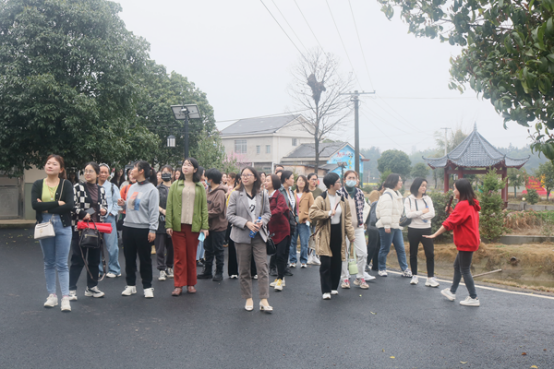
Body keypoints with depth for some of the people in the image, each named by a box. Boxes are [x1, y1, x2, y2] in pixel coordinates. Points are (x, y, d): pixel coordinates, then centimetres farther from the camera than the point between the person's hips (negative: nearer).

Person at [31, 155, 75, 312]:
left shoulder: (66, 184, -1)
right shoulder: (38, 184, 3)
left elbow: (70, 205, -15)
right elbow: (34, 204, -12)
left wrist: (46, 207, -14)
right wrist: (57, 203, -14)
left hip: (63, 227, -2)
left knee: (62, 264, -1)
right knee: (49, 263, 10)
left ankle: (65, 298, 1)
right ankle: (52, 295, 20)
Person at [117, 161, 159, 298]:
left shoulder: (151, 189, -8)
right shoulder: (132, 187, 13)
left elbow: (154, 211, -11)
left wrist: (152, 229, -15)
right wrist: (123, 204, 1)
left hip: (143, 229, -7)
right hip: (128, 227, 7)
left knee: (145, 259, 3)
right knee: (129, 257, 12)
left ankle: (147, 287, 13)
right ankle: (131, 285, 23)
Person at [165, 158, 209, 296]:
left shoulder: (200, 187, 8)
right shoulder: (175, 185, 7)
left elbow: (204, 207, 5)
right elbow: (169, 206, 4)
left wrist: (205, 226, -3)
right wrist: (169, 225, -5)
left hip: (194, 226, 0)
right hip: (178, 225, 0)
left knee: (192, 256, 7)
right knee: (179, 255, 0)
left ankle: (191, 284, 18)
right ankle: (179, 285, 6)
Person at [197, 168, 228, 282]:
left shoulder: (220, 192, -16)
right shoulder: (210, 191, 12)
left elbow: (218, 210, -22)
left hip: (218, 226, -9)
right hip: (209, 225, 9)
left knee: (218, 250, 2)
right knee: (208, 249, 14)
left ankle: (219, 273, 12)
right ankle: (207, 272, 24)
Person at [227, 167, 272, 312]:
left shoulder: (262, 195, 5)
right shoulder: (236, 195, -1)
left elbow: (268, 213, 12)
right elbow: (230, 215, -4)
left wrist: (261, 221, -9)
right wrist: (246, 223, -15)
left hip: (258, 235, 1)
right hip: (242, 235, -1)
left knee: (262, 267, -6)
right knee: (244, 269, 6)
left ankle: (264, 300, -2)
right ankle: (248, 299, 19)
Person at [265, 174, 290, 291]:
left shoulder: (279, 196, -11)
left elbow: (279, 209, -27)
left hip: (282, 229, -6)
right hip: (272, 229, 6)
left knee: (281, 254, -6)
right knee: (277, 254, 12)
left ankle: (280, 279, 0)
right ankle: (280, 278, 21)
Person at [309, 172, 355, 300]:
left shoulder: (342, 200, 10)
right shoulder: (321, 199, -7)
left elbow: (347, 218, 9)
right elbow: (312, 213, -20)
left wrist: (351, 234, 2)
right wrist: (329, 213, -17)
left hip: (338, 234, 5)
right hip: (325, 235, -5)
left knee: (337, 263, 9)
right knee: (326, 263, -5)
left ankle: (334, 287, 25)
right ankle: (326, 290, 4)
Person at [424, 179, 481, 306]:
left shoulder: (463, 205, -20)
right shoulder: (471, 204, 11)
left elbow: (450, 222, -24)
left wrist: (434, 235, -22)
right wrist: (452, 212, 2)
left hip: (466, 242, -10)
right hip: (470, 240, 10)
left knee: (465, 270, -1)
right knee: (457, 266, 19)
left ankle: (474, 298, 6)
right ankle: (452, 292, 29)